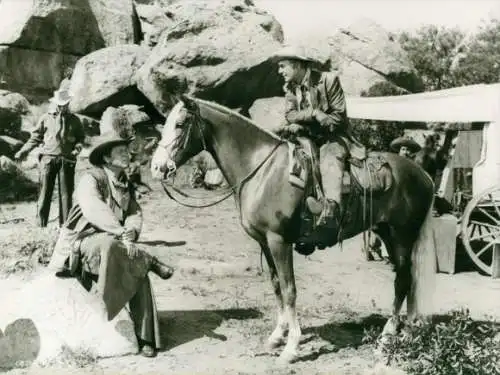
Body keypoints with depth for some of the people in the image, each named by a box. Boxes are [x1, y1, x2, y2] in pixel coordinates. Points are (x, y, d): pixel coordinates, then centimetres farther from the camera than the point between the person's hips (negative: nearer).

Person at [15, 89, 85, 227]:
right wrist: (24, 151, 4)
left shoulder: (74, 120, 12)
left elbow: (81, 137, 17)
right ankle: (41, 225, 0)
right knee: (45, 192, -3)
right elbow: (36, 137, 11)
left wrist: (78, 148, -3)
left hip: (67, 160, 1)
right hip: (48, 158, -1)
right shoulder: (46, 118, 9)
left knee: (66, 194, 1)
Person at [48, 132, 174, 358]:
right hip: (82, 243, -6)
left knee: (139, 273, -19)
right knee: (108, 245, -40)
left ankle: (145, 337, -14)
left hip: (114, 242, 6)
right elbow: (94, 210, -26)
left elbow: (135, 214, 2)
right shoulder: (90, 179, -10)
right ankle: (150, 262, -17)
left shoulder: (126, 185, 13)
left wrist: (131, 232, -21)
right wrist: (122, 234, -34)